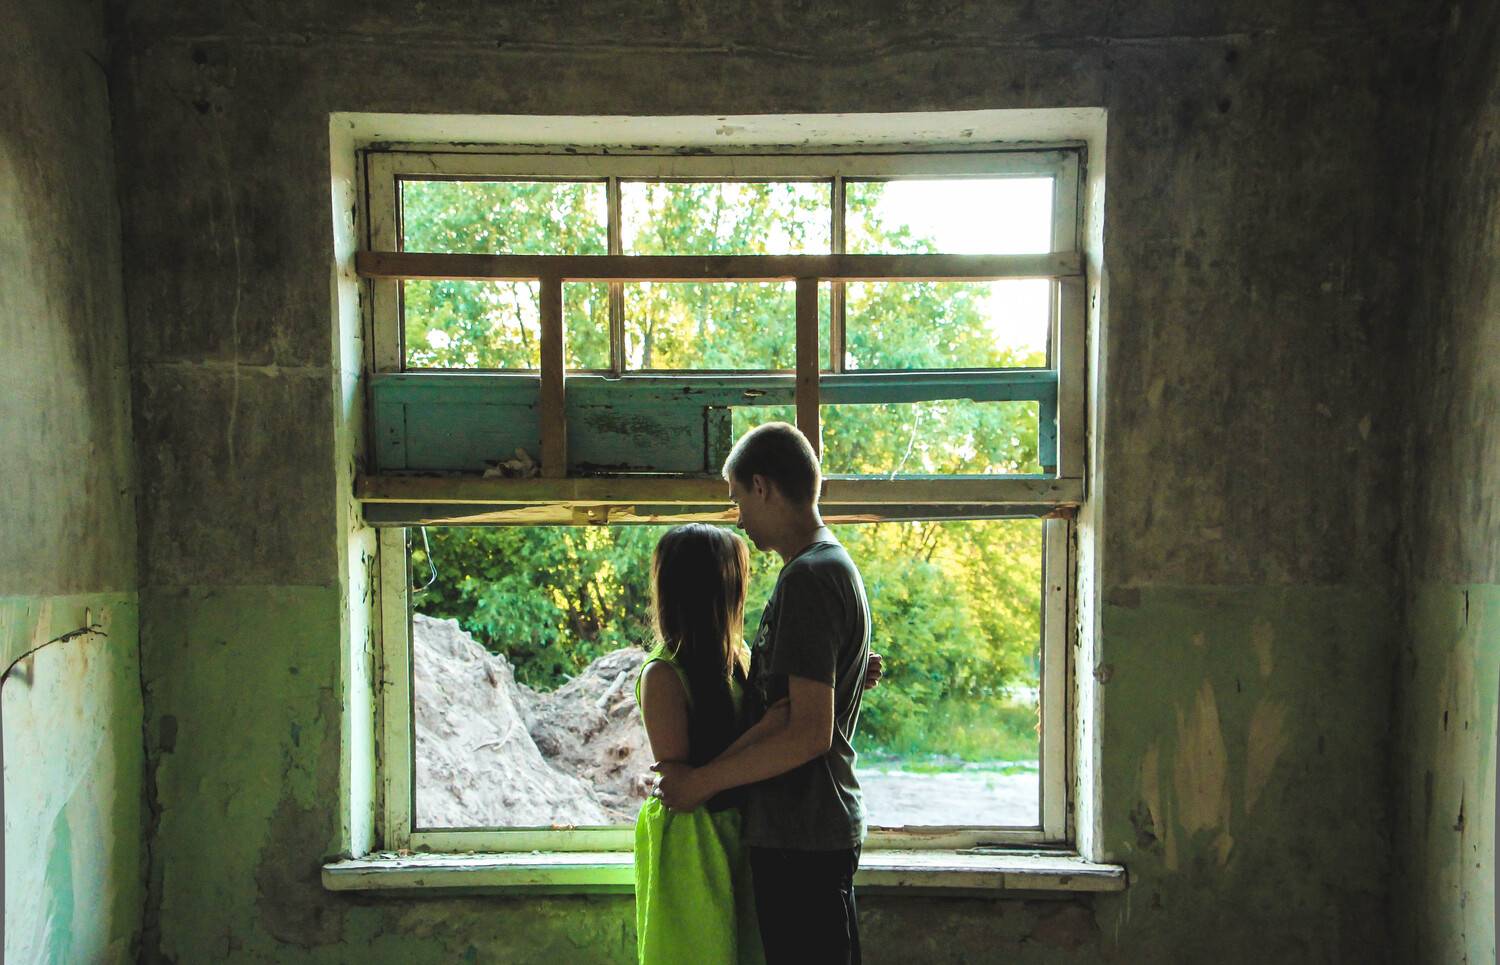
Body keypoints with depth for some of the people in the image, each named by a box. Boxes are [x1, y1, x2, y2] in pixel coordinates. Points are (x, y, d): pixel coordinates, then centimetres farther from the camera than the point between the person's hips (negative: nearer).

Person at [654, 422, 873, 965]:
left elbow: (809, 733, -25)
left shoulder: (807, 578, -19)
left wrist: (701, 781, -17)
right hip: (816, 824, 10)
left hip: (802, 834, -10)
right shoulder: (835, 565, 14)